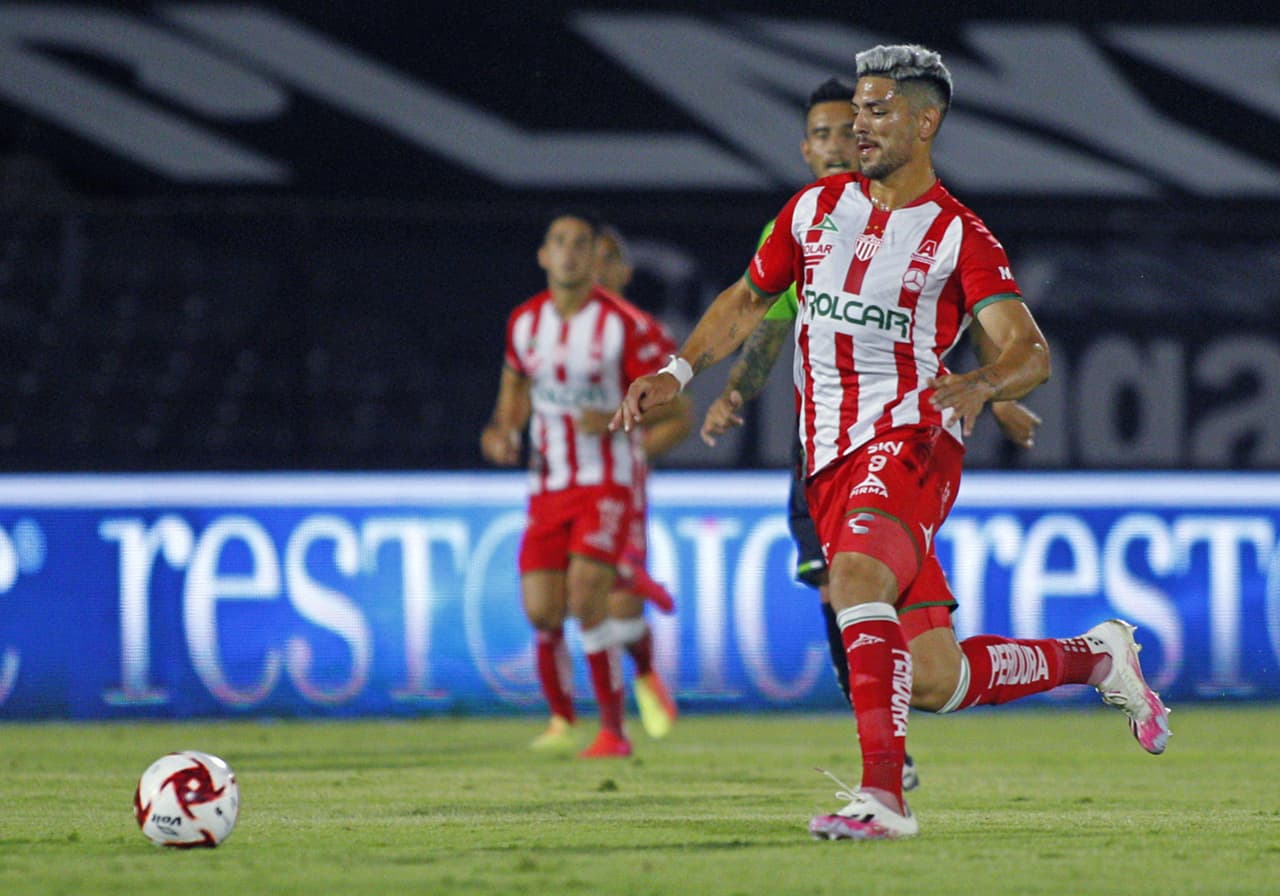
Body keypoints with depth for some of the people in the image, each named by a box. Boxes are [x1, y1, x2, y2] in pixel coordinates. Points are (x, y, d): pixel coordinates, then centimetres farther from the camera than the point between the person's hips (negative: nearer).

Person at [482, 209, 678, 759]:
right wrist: (502, 433, 1)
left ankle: (613, 730, -9)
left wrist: (614, 420, -22)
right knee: (541, 612, -3)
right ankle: (561, 720, 19)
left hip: (607, 483, -5)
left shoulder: (624, 325, -10)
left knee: (586, 600, -19)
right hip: (546, 486, 5)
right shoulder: (524, 322, 6)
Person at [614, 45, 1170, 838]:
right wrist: (677, 372, 10)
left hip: (910, 438, -5)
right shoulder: (815, 207, 12)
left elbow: (1031, 352, -11)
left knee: (857, 570, -36)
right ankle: (1096, 656, 26)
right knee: (935, 682, 0)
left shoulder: (957, 235, -3)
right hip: (830, 460, 5)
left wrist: (980, 386, -32)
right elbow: (749, 300, 24)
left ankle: (882, 794, -37)